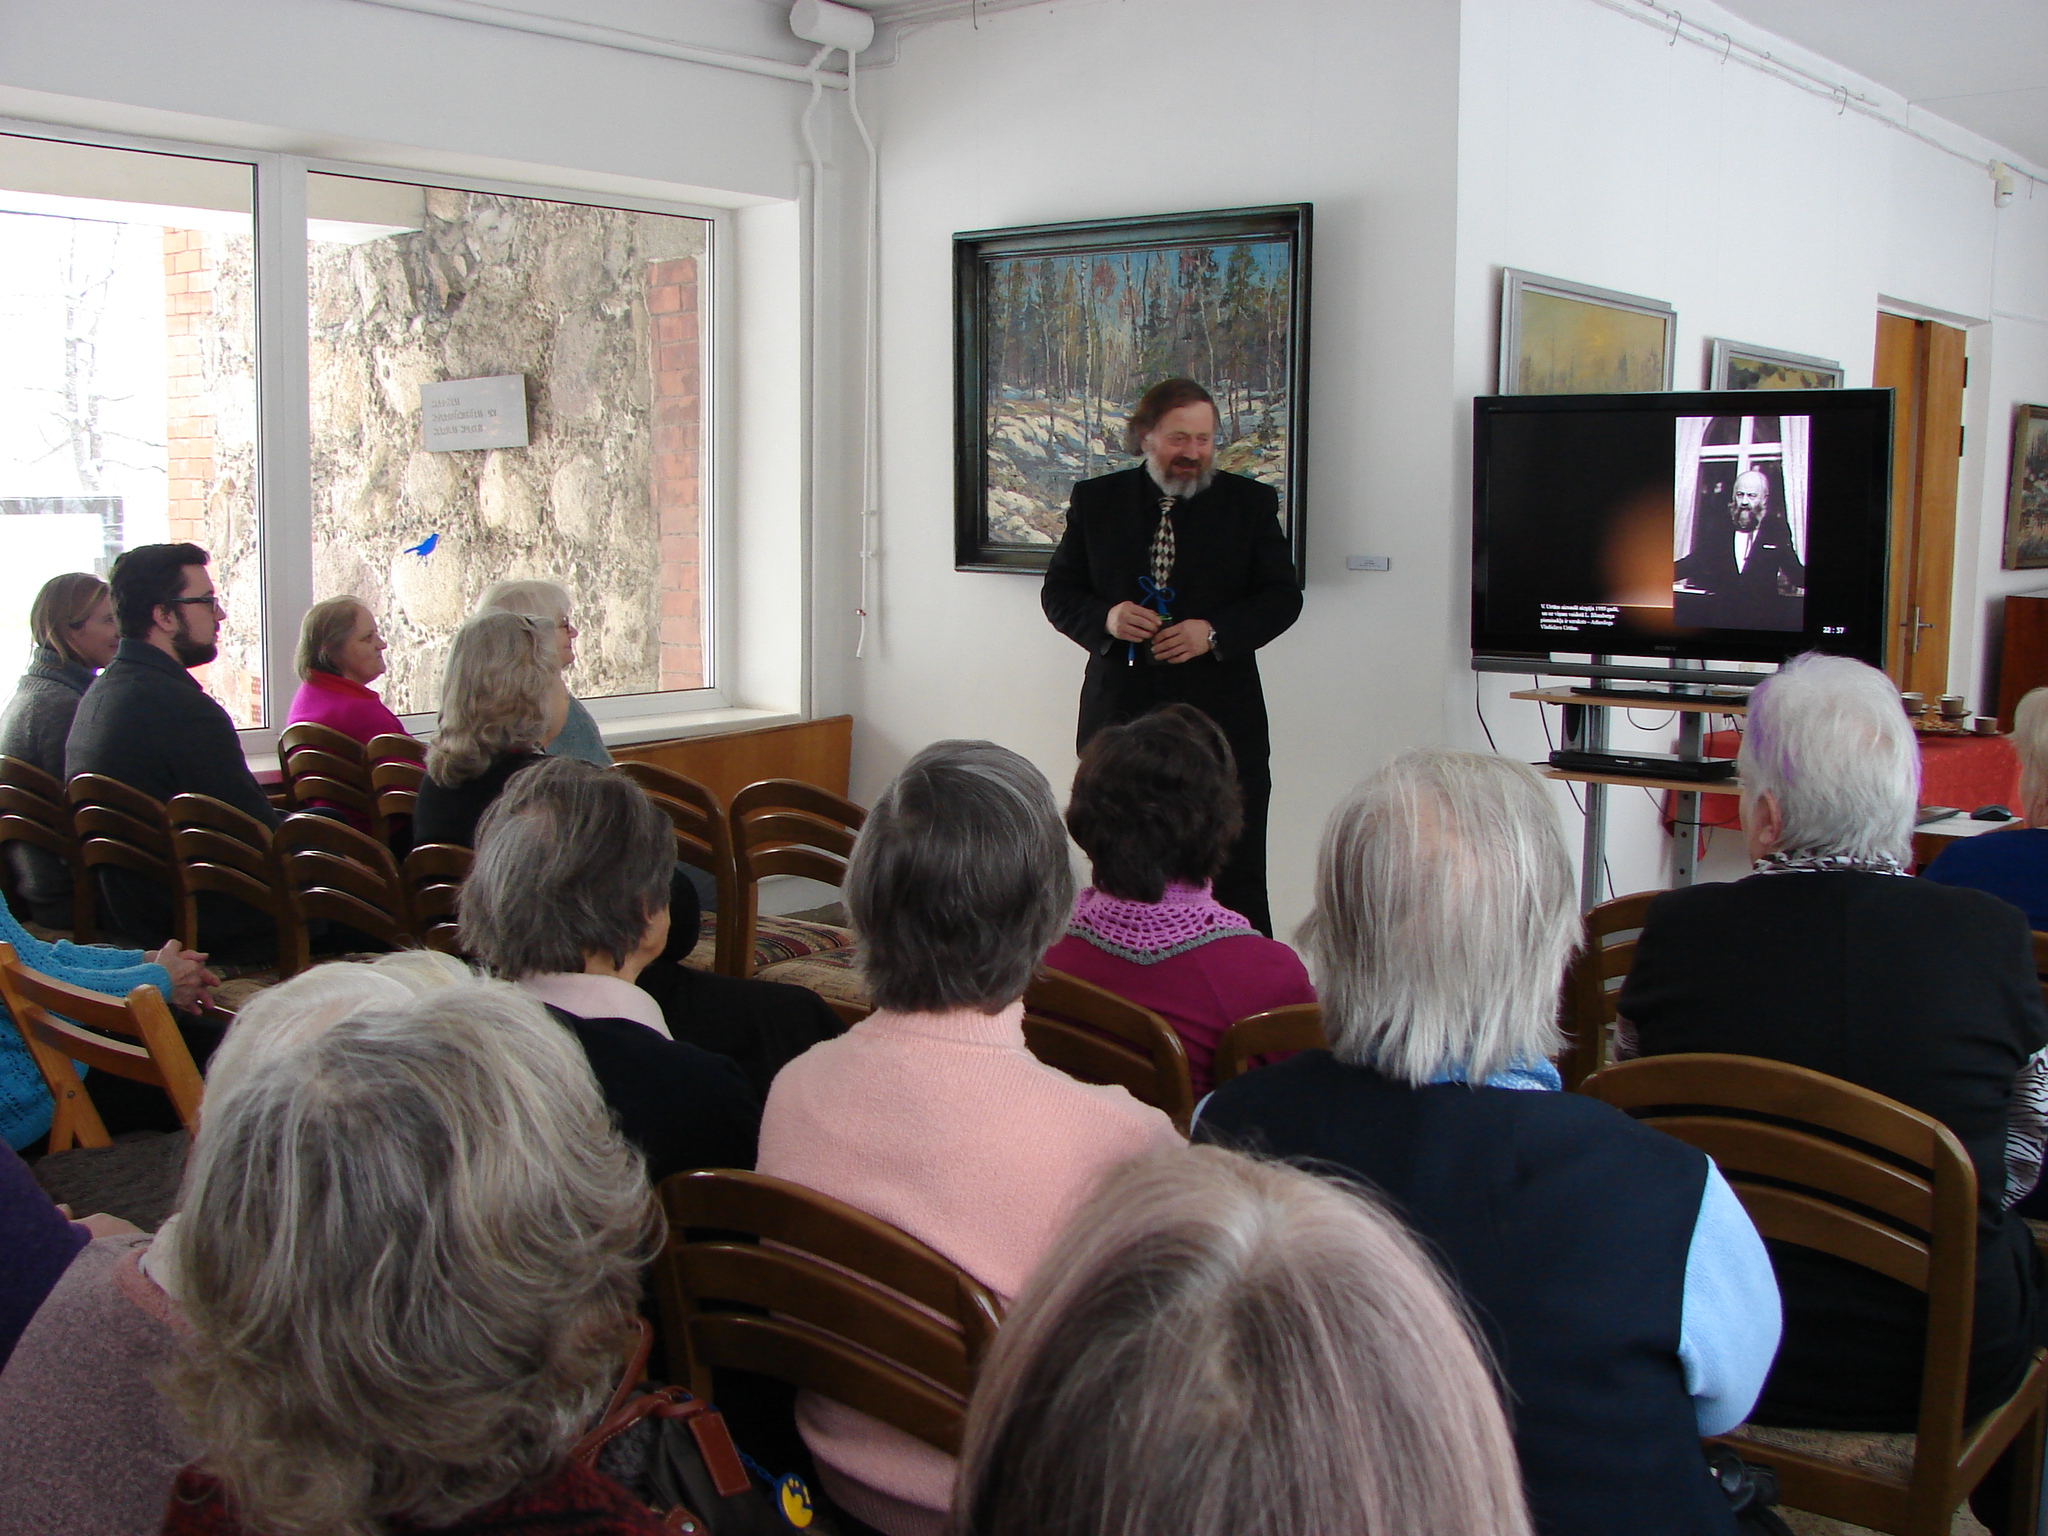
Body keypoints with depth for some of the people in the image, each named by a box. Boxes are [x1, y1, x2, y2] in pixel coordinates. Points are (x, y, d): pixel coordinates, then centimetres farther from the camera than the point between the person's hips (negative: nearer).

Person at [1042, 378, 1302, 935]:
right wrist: (1105, 617, -12)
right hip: (1119, 713, 2)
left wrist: (1214, 632, -14)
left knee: (1236, 878, -1)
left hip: (1221, 721, -1)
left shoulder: (1251, 503, 5)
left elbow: (1283, 596, 3)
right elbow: (1058, 592, 9)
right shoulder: (1096, 500, 8)